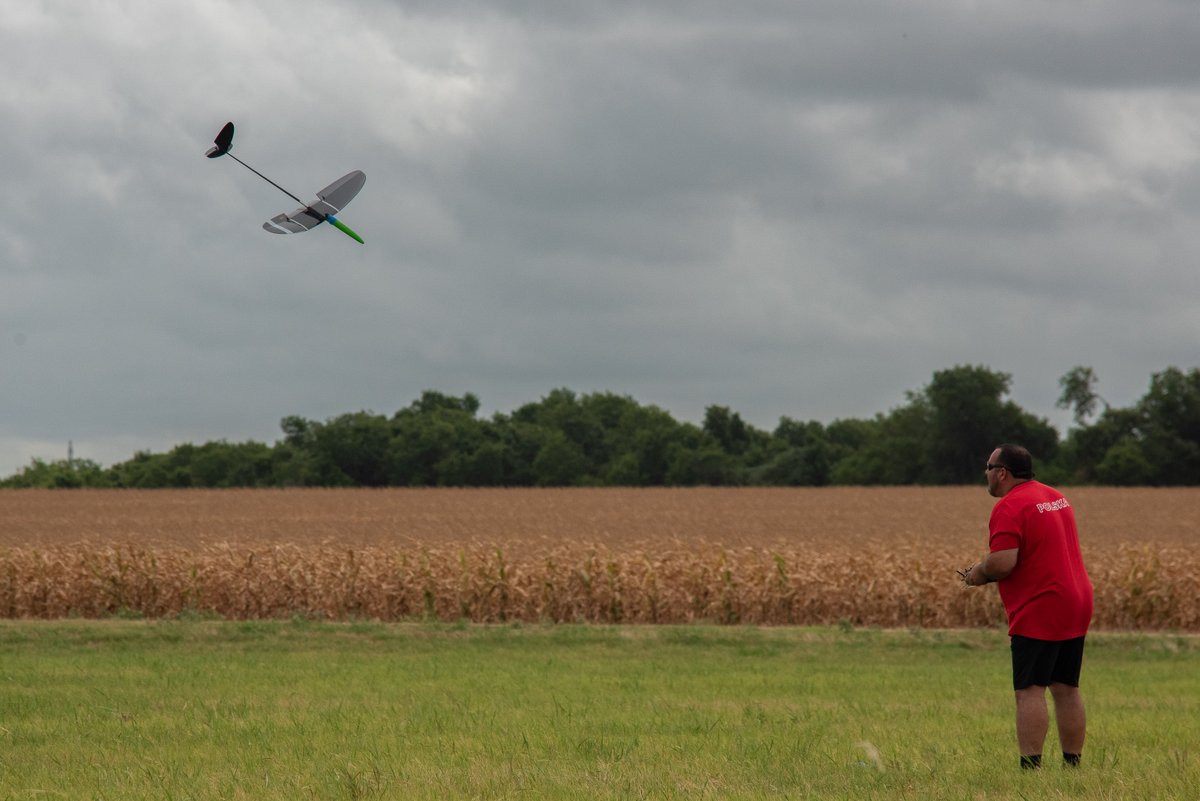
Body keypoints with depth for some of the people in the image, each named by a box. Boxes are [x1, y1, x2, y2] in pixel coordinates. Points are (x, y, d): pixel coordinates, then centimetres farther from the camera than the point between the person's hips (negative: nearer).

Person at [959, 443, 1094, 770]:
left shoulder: (1009, 507, -14)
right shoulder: (1056, 497, 16)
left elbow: (1002, 563, -23)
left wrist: (978, 574, -3)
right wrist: (987, 569, 18)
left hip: (1038, 612, -9)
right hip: (1076, 605, 9)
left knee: (1030, 690, -9)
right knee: (1067, 689, 11)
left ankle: (1031, 767, -14)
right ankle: (1073, 765, 13)